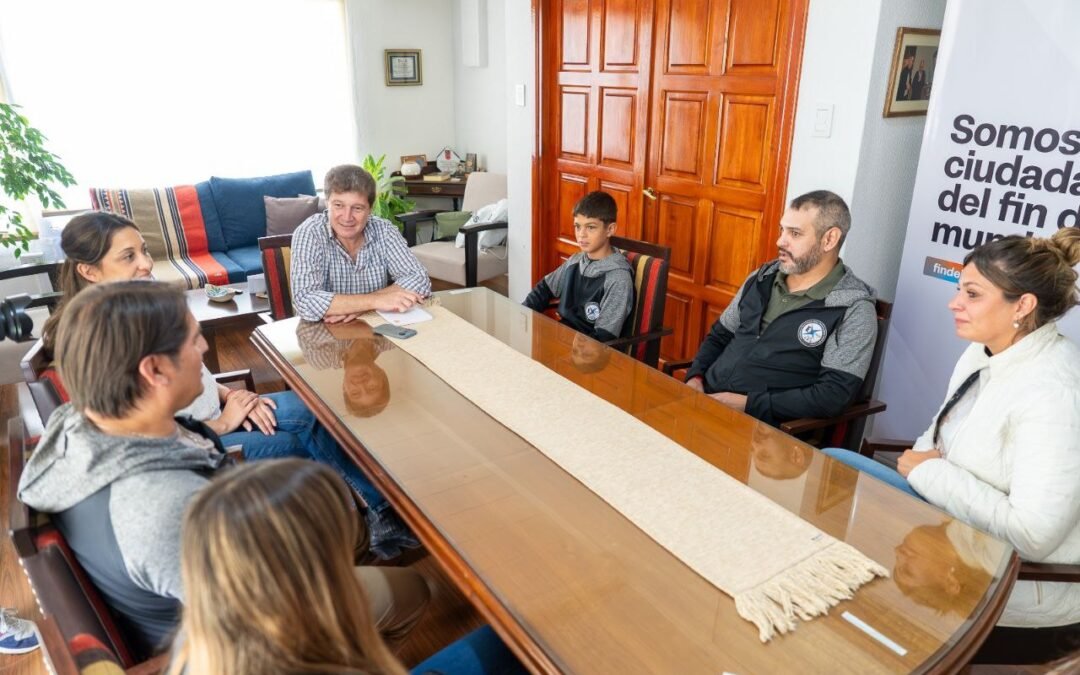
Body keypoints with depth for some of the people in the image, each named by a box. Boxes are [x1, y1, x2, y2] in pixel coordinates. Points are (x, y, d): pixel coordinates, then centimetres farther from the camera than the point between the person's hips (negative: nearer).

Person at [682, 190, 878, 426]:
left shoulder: (854, 310, -6)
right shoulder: (762, 278, 11)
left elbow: (833, 396, -14)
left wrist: (747, 403, -18)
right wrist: (695, 378, 0)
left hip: (761, 425, -6)